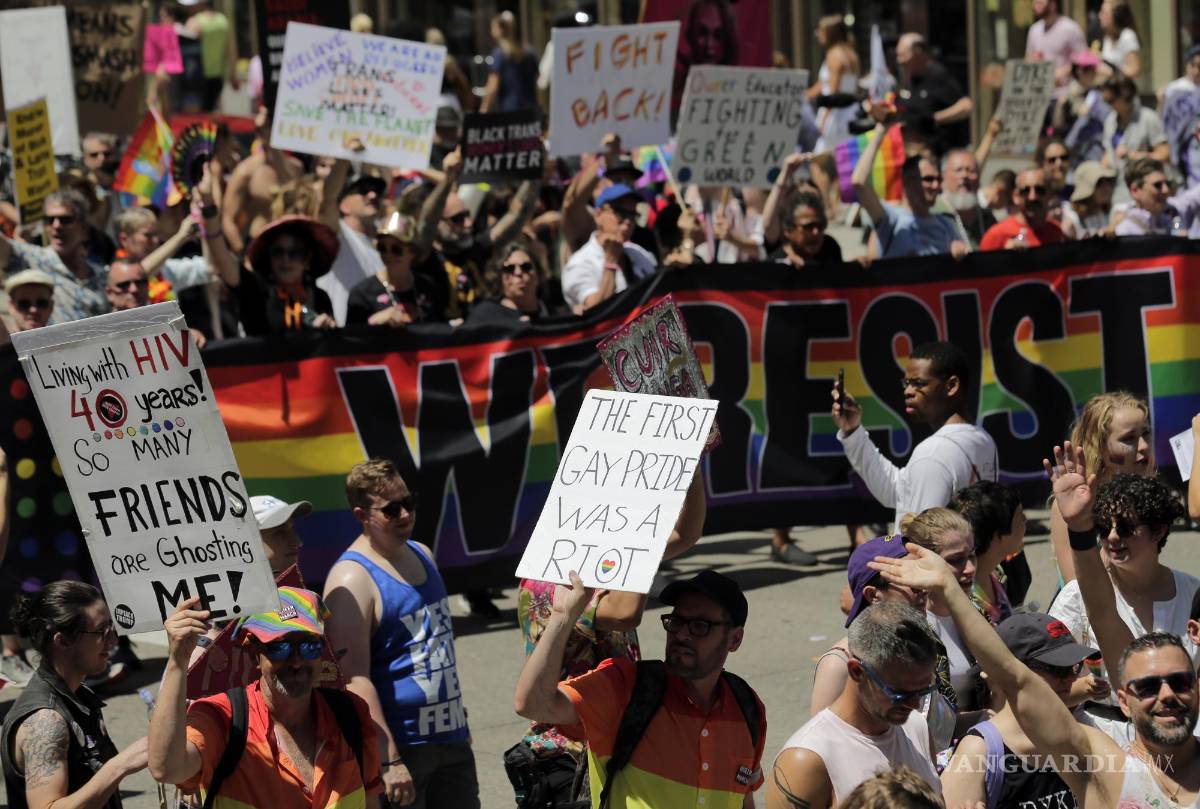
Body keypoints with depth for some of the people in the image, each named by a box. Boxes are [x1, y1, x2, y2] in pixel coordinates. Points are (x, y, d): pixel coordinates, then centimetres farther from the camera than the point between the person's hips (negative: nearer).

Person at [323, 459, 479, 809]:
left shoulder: (422, 555, 12)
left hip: (451, 738, 8)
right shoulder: (352, 579, -14)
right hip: (398, 746, -8)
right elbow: (355, 679, -21)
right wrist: (388, 761, -26)